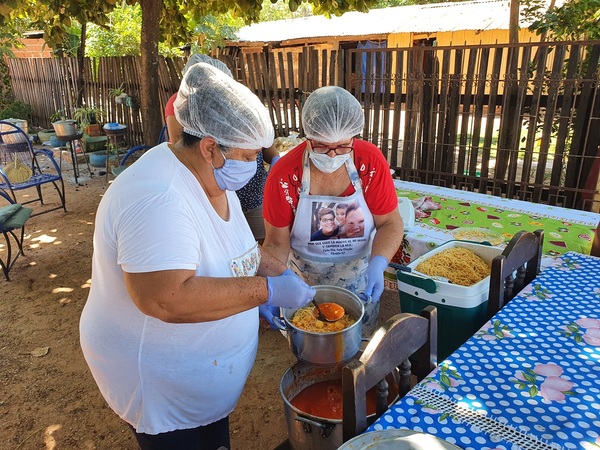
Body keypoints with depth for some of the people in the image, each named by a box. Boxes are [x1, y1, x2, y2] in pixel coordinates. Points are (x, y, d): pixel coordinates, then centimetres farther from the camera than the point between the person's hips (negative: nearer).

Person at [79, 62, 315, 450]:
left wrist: (275, 270, -4)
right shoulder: (159, 199, -33)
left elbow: (235, 243, 11)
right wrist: (267, 290, -34)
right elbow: (165, 298, -40)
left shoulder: (213, 173, -2)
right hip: (163, 383, -8)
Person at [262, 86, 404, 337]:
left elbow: (390, 223, -12)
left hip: (359, 277, 1)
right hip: (303, 278, -1)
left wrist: (377, 265, -29)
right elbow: (277, 244, -15)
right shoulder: (283, 176, -21)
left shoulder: (371, 162, -19)